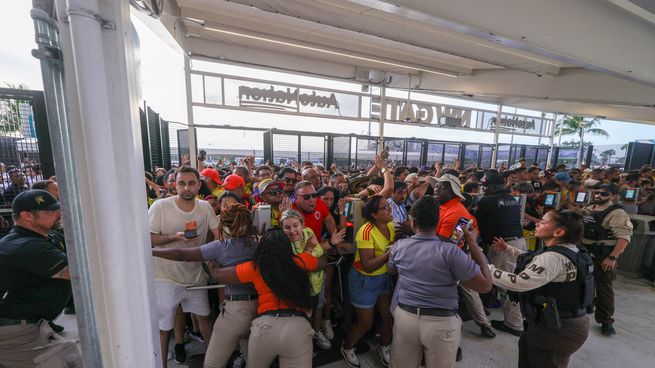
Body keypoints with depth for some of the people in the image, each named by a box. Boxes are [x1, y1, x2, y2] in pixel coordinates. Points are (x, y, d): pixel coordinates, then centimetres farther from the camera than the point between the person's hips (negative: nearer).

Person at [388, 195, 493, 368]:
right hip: (441, 323, -2)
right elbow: (485, 286, -12)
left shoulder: (399, 245, -8)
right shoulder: (450, 251, -20)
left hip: (404, 317, 3)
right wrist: (473, 244, -5)